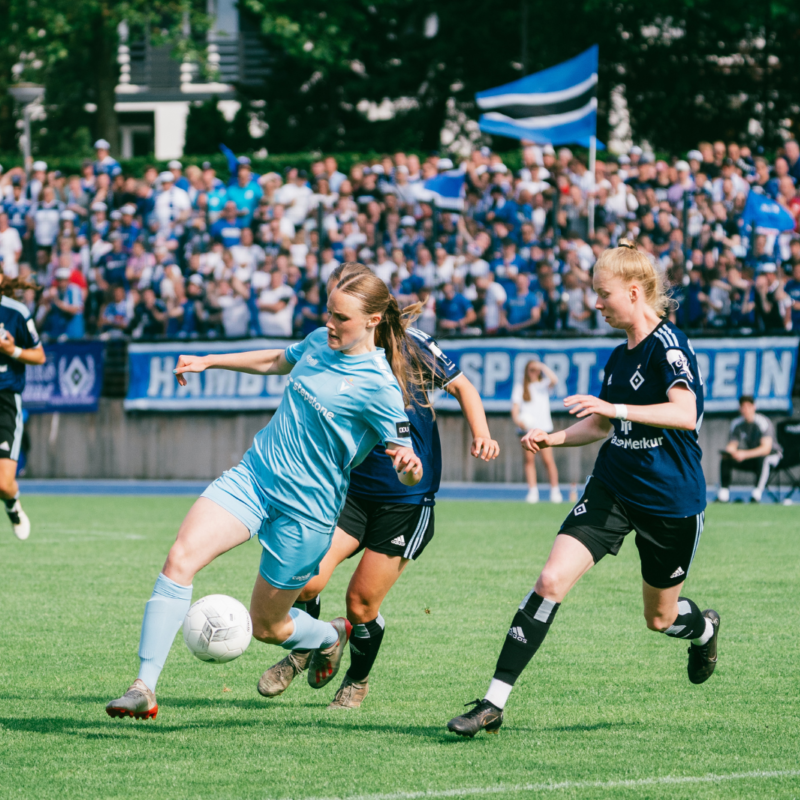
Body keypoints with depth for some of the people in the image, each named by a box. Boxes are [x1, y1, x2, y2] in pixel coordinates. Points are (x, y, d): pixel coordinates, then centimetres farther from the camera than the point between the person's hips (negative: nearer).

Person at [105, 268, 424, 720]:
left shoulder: (378, 386, -16)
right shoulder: (321, 342, 3)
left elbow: (409, 474, -14)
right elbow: (279, 362, 26)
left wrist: (409, 464, -38)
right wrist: (209, 361, 27)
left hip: (305, 510, -5)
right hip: (254, 475, 6)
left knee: (267, 626, 7)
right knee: (182, 556, -18)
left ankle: (331, 637, 45)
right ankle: (145, 690, -20)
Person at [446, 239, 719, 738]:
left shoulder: (668, 345, -16)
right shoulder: (619, 356, 7)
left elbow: (685, 413, -32)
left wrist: (616, 408, -39)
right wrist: (554, 439, 6)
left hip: (673, 503, -6)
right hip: (613, 489, 6)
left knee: (660, 619, 12)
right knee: (551, 581, -14)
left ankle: (705, 628, 52)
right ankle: (495, 702, -15)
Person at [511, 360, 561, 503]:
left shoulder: (544, 385, 11)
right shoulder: (519, 388, 11)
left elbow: (554, 380, -11)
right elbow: (515, 408, 3)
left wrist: (543, 366, -7)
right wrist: (517, 420, -16)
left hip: (544, 427, -1)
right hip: (526, 428, 1)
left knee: (548, 460, -9)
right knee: (529, 460, -3)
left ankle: (555, 491, -3)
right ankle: (533, 491, 2)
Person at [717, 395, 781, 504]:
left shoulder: (763, 422, -24)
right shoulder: (737, 423, -5)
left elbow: (766, 448, -33)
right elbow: (732, 445, -2)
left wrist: (745, 455, -45)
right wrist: (729, 451, -29)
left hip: (771, 455, -6)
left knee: (764, 459, -41)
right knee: (725, 459, -13)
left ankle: (756, 495, -37)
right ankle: (723, 494, -10)